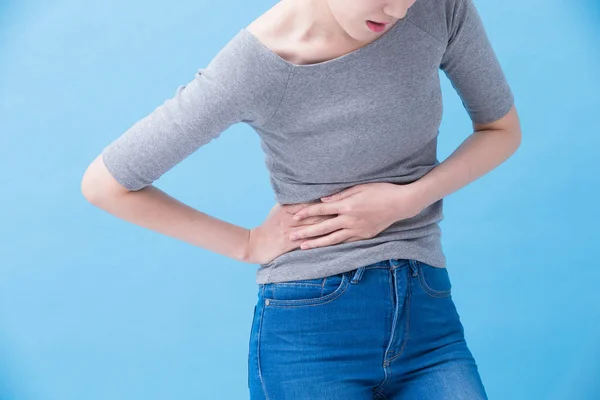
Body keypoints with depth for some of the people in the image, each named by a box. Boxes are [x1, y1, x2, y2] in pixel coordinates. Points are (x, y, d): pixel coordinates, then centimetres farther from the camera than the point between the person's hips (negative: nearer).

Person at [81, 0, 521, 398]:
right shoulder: (253, 66, -16)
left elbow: (502, 129, 8)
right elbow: (104, 183, -7)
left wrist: (408, 198, -10)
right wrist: (247, 245, -5)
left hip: (428, 314, 4)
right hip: (310, 328, -3)